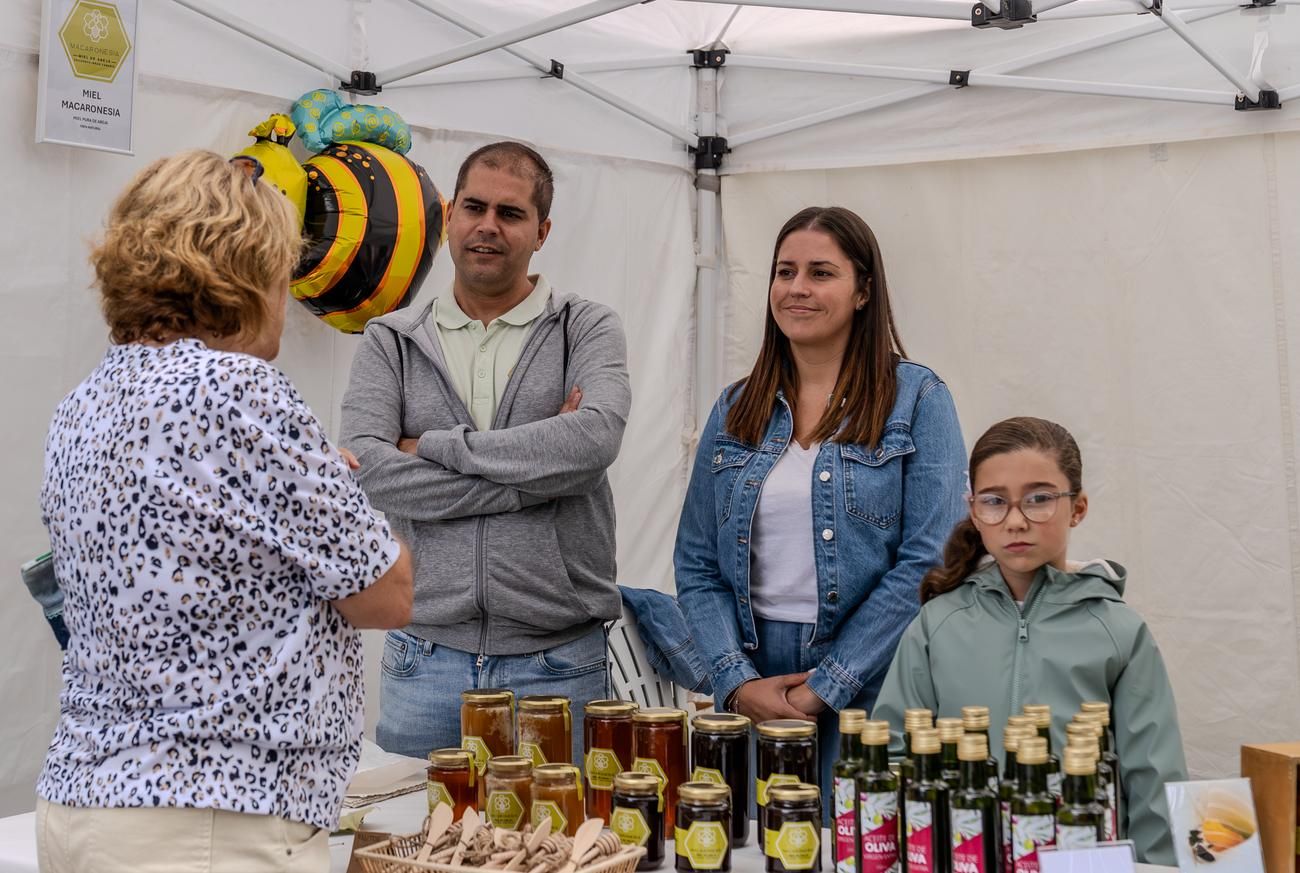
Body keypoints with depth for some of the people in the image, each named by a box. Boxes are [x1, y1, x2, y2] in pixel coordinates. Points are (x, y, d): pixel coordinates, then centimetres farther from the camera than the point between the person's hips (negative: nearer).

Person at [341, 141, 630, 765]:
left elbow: (595, 438, -17)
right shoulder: (392, 343, 6)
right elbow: (365, 471, -11)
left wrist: (433, 445, -11)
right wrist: (535, 478, -13)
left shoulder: (586, 330, 3)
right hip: (425, 660, 1)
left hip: (557, 663, -1)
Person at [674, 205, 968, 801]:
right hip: (750, 693, 4)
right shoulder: (735, 410, 8)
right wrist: (738, 681, -8)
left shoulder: (917, 400, -4)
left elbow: (928, 562, -11)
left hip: (870, 692, -3)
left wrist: (823, 687, -13)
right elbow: (696, 565, 6)